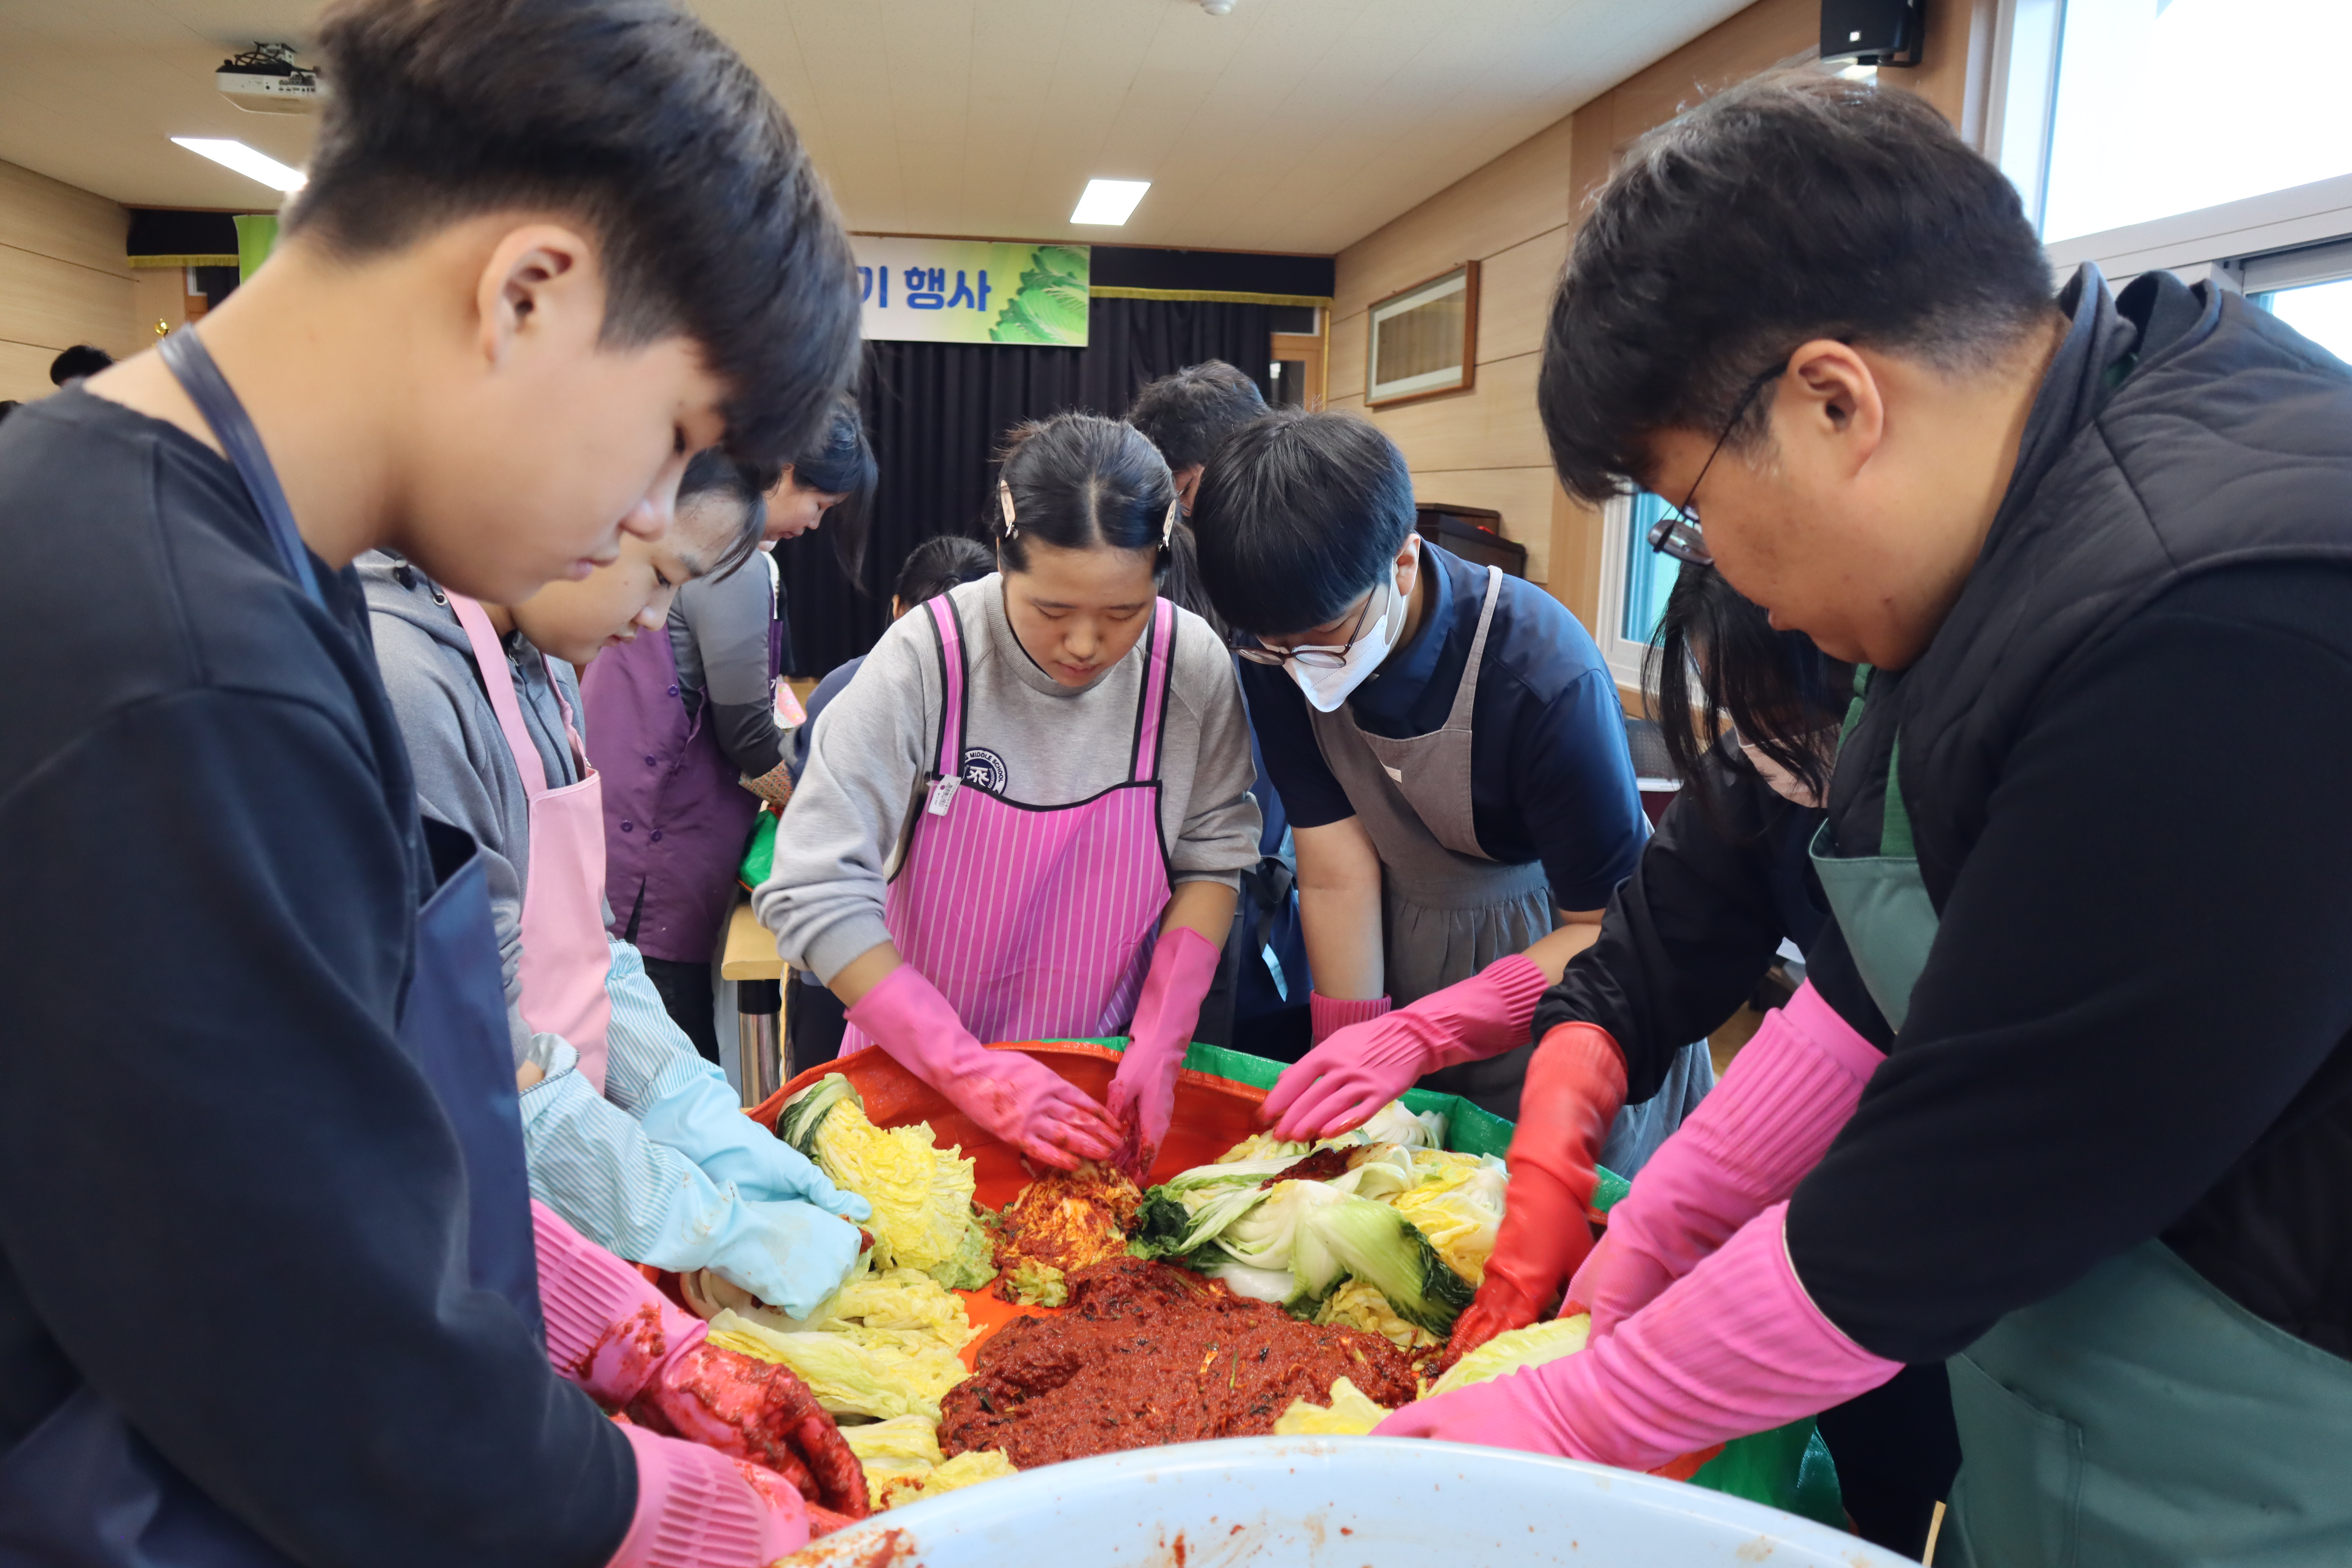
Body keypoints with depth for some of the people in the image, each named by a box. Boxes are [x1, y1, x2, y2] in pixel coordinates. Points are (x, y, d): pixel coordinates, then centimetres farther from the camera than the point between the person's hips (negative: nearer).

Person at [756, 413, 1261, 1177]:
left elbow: (1214, 857, -3)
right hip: (923, 1071, -1)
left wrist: (1161, 1043, -13)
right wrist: (974, 1073, -25)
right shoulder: (925, 660, -22)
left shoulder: (1193, 667, -15)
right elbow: (813, 892, -23)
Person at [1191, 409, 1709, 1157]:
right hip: (1408, 957, 4)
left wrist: (1416, 1036, -34)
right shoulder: (1277, 652, -17)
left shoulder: (1545, 673, -31)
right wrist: (1346, 1061, -16)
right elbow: (1337, 876, -15)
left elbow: (1610, 932, -25)